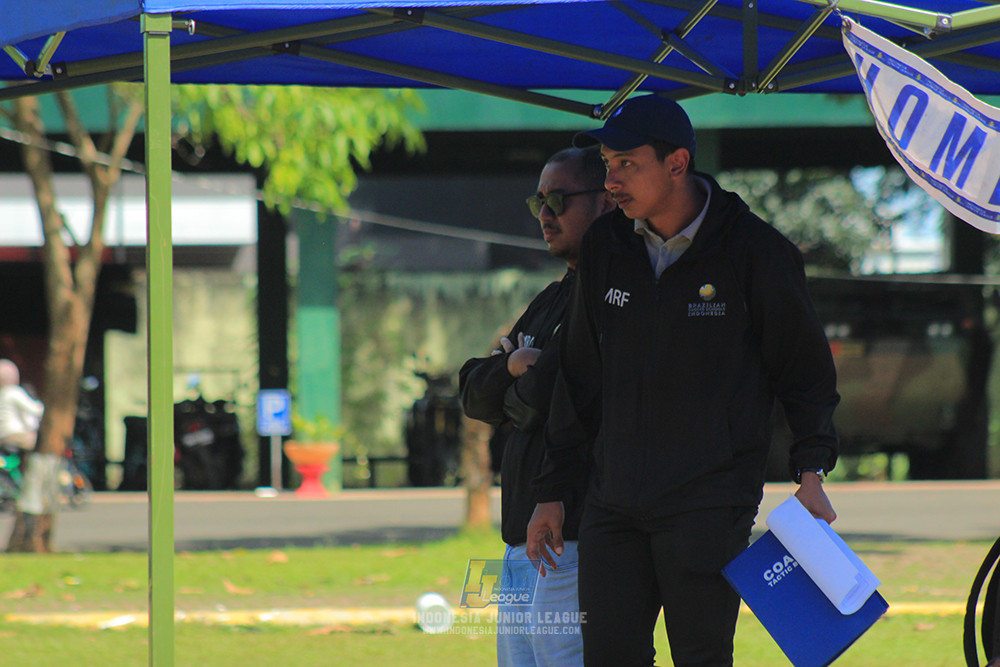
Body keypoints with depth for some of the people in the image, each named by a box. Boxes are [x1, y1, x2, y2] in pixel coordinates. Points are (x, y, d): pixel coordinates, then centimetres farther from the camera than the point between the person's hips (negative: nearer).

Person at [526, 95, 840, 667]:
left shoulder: (755, 252, -5)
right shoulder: (606, 248, 8)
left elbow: (807, 367, 4)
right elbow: (580, 378, 17)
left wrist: (811, 473, -7)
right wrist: (553, 491, 16)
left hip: (711, 506, -5)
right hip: (614, 506, 5)